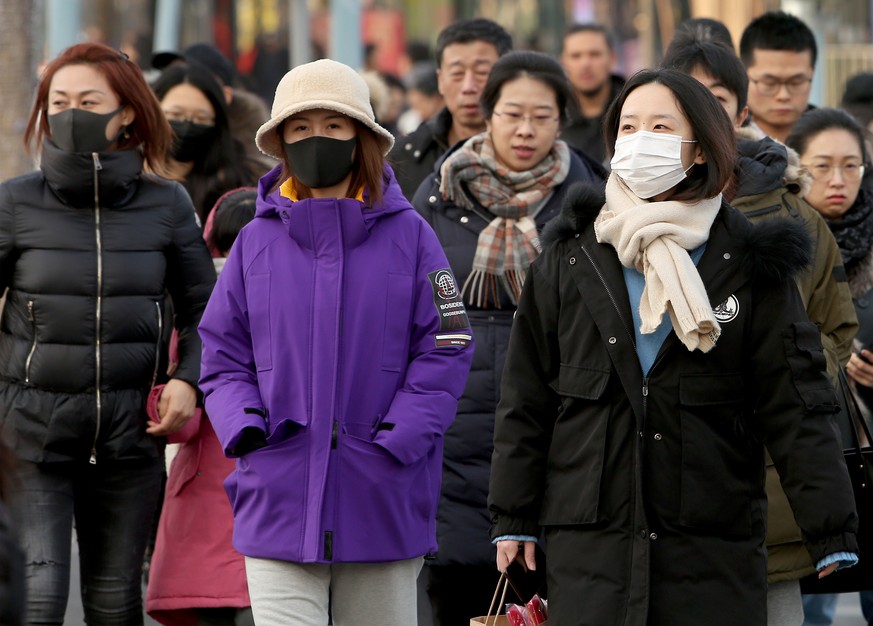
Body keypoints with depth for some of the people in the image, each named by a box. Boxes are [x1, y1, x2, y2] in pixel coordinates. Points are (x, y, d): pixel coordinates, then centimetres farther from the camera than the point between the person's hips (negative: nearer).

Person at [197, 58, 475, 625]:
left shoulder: (408, 236, 2)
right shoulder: (256, 242, 7)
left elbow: (446, 350, 0)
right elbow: (223, 357, 10)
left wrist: (399, 439, -11)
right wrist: (245, 425, -8)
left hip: (383, 505, 0)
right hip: (280, 500, 0)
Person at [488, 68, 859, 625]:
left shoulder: (749, 266, 4)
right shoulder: (570, 259, 9)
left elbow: (796, 408, 1)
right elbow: (526, 398, 13)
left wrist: (833, 537, -5)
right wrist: (514, 518, 10)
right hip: (588, 552, 1)